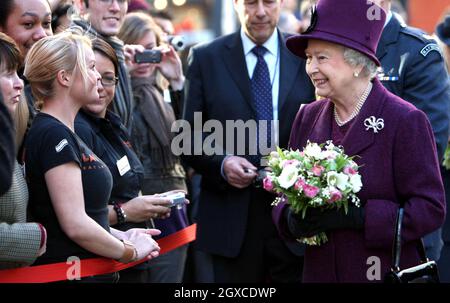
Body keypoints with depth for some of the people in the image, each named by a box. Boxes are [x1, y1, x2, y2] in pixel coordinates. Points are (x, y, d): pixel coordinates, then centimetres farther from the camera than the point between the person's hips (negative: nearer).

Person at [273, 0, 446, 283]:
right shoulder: (308, 117, 5)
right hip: (319, 272, 5)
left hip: (386, 272, -5)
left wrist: (356, 216, -24)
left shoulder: (406, 121, -12)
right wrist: (291, 218, -14)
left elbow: (431, 209, -15)